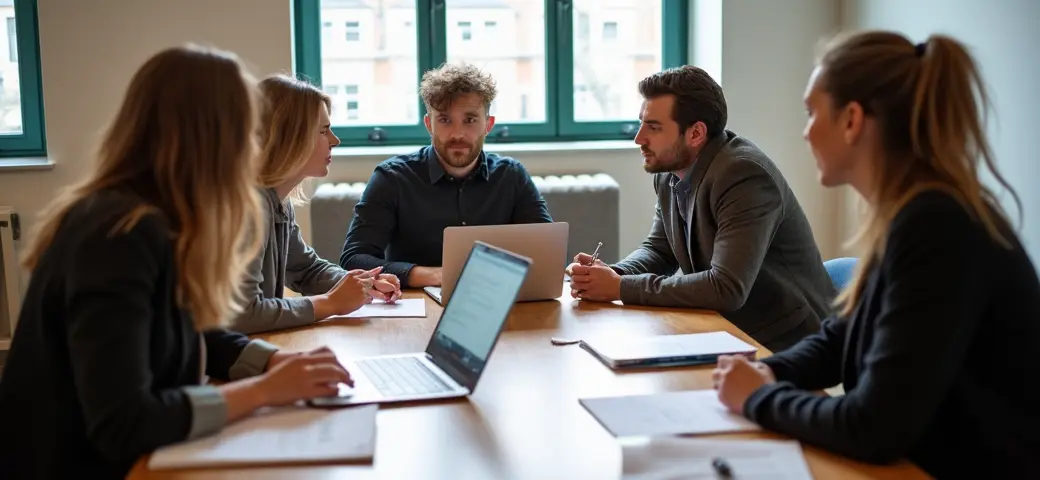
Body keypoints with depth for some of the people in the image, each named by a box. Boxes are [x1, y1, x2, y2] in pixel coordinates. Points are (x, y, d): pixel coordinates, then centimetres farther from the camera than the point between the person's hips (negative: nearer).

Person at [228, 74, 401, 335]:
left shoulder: (279, 200, 6)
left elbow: (308, 268, 22)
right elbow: (241, 314, -29)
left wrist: (364, 286, 4)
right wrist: (331, 303, -19)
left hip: (261, 345, 8)